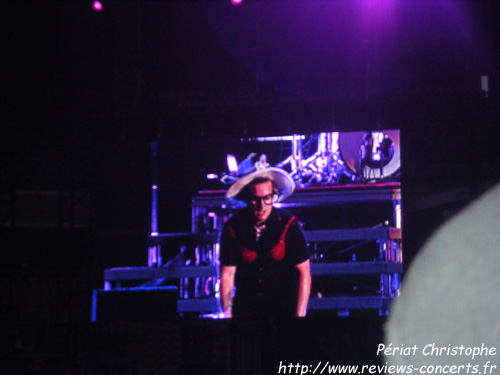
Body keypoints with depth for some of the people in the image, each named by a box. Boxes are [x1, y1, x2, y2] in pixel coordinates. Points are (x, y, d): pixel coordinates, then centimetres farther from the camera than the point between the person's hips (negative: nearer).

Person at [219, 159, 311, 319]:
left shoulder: (287, 224, -9)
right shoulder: (233, 228, -5)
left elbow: (303, 273, -9)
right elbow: (227, 274, -4)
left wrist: (300, 315, -16)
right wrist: (227, 314, -13)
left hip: (284, 309, -1)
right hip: (245, 309, 1)